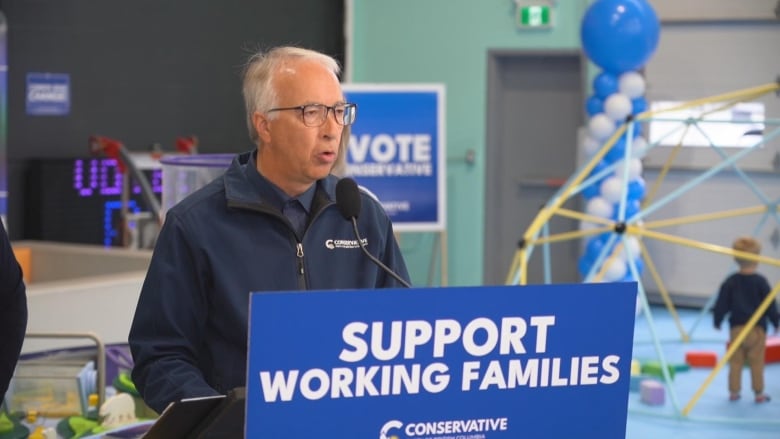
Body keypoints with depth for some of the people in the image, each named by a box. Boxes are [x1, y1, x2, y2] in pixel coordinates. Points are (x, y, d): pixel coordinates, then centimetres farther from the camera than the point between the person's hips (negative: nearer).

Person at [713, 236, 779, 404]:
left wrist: (717, 321, 15)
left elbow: (722, 304, 0)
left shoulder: (730, 282, -3)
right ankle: (759, 393, 9)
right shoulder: (760, 282, -10)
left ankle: (734, 391, 13)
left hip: (736, 328, 2)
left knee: (735, 362, 10)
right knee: (757, 363, 4)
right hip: (757, 329, -2)